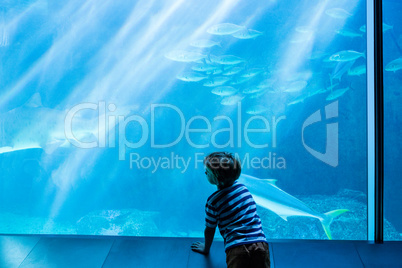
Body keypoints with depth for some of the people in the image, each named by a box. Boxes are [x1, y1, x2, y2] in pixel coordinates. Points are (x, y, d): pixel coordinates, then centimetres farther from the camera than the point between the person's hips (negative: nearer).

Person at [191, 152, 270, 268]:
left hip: (237, 248, -5)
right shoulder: (242, 187, 16)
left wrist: (206, 248, 30)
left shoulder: (213, 201, -1)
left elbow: (209, 230, 11)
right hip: (260, 244, 5)